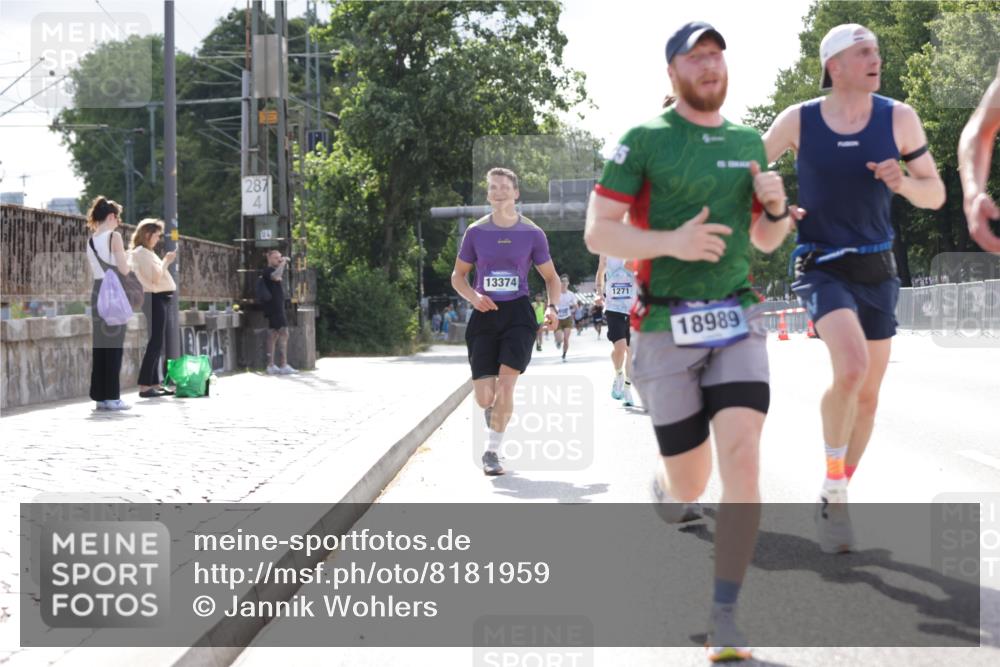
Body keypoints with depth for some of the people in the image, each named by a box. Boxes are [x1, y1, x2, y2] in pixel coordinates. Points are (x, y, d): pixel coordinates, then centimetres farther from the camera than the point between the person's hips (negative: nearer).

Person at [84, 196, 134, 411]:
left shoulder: (91, 240, 12)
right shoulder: (114, 237, -10)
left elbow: (94, 270, 14)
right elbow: (124, 270, -13)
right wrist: (130, 263, 8)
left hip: (97, 291, 7)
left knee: (100, 344, 8)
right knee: (114, 344, -4)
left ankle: (100, 395, 10)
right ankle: (112, 396, -5)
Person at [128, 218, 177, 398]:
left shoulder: (146, 253, 19)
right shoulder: (142, 253, -11)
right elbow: (155, 279, -18)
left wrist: (165, 263, 12)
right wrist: (165, 262, -11)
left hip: (160, 299, 11)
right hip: (156, 298, -11)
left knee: (156, 343, 11)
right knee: (155, 342, -12)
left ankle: (154, 383, 14)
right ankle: (144, 386, -14)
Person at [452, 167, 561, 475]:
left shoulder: (532, 234, 2)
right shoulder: (476, 232, 3)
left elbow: (551, 277, 11)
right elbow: (458, 276, 12)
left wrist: (551, 307, -6)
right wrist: (473, 297, -8)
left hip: (518, 314, -1)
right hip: (485, 315, 1)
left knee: (505, 385, -16)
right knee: (484, 397, -3)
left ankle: (492, 452, -2)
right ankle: (496, 419, 33)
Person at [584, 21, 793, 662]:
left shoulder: (748, 143, 12)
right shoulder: (644, 140, -2)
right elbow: (597, 232, -6)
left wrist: (778, 207, -2)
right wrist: (670, 241, -20)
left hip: (737, 321, 3)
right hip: (668, 327, -3)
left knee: (743, 458, -17)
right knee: (688, 488, 4)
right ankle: (662, 488, 45)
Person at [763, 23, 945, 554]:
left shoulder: (898, 118, -3)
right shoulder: (799, 121, -7)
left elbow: (935, 195, 1)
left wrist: (904, 183, -18)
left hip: (877, 270, 3)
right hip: (822, 267, -3)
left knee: (867, 395, 9)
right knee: (852, 367, -28)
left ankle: (834, 500, 29)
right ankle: (834, 487, -9)